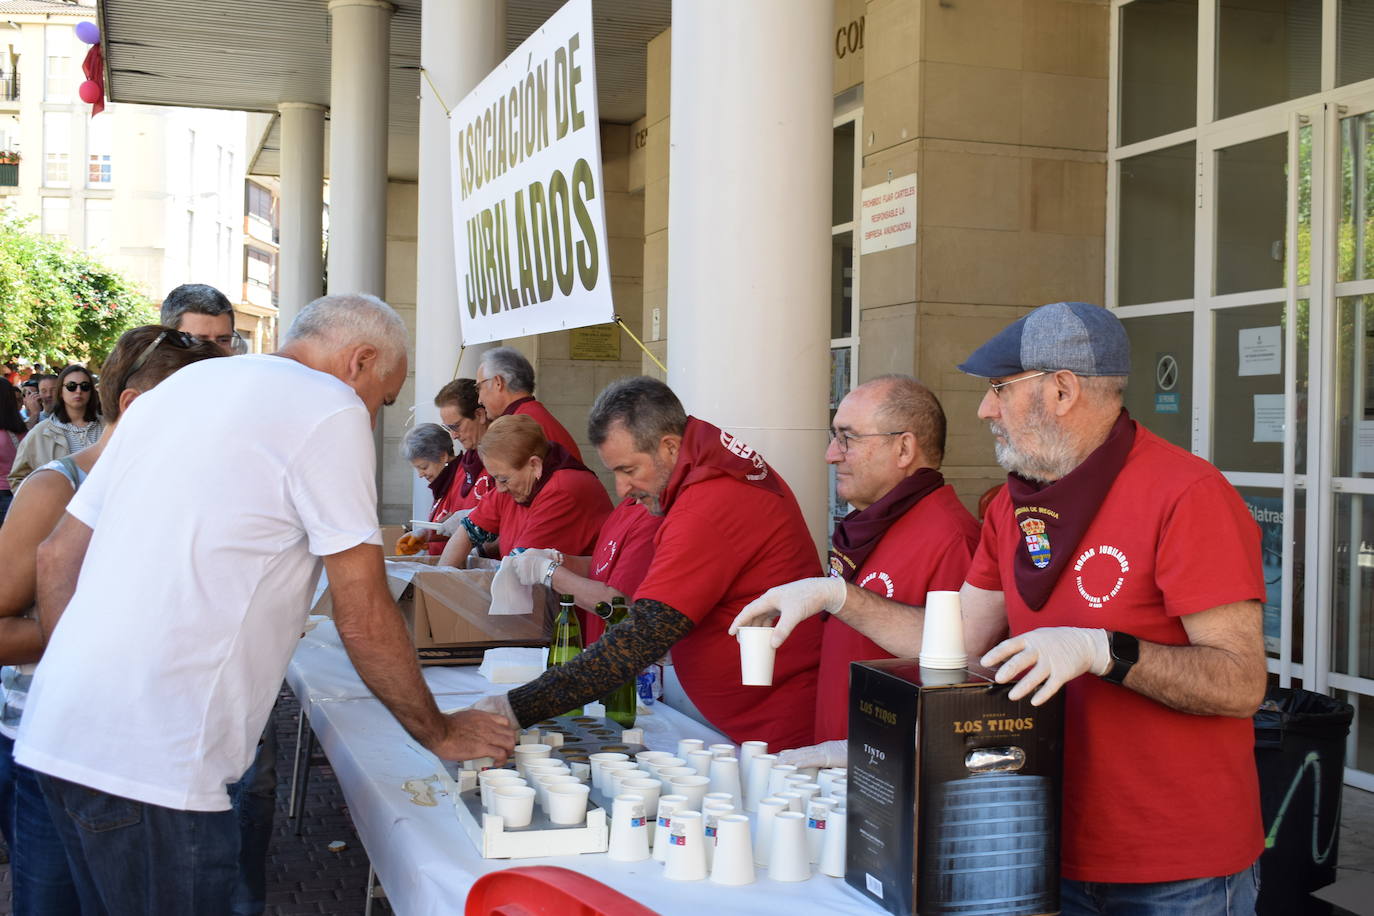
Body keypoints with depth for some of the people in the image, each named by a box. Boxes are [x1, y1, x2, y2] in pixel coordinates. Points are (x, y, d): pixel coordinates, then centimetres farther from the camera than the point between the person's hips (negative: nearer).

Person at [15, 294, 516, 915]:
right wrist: (440, 734, 5)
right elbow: (363, 618, -7)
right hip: (155, 761, -9)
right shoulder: (331, 409, -6)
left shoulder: (178, 386, 18)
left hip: (55, 730, 9)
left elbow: (56, 555, 20)